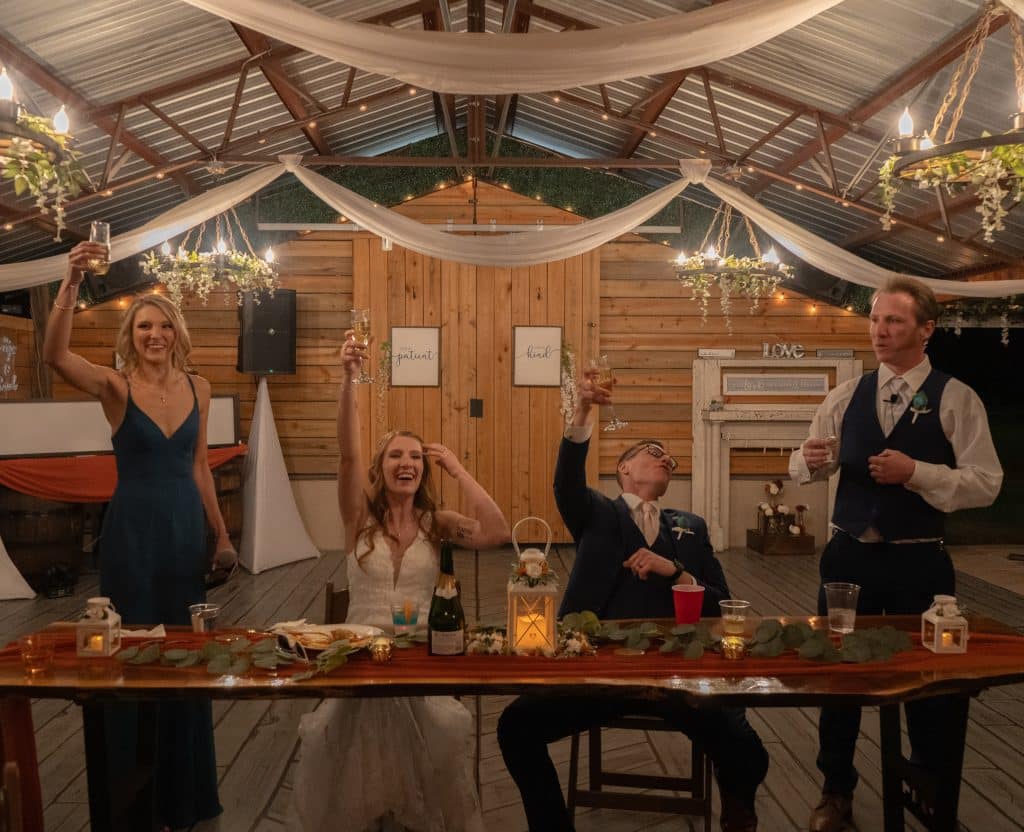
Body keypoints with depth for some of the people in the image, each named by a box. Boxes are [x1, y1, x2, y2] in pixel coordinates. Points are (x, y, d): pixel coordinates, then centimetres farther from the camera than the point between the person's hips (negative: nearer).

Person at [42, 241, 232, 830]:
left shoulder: (198, 388, 4)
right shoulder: (115, 386, -8)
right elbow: (55, 354, -27)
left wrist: (221, 533, 11)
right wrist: (73, 283, -39)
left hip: (186, 527, 4)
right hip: (133, 529, -4)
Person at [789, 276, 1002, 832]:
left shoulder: (956, 400, -5)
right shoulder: (847, 396, 4)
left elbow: (986, 483, -10)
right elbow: (802, 467, 6)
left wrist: (916, 472, -23)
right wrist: (811, 460, -18)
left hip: (919, 562, -2)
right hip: (849, 555, 3)